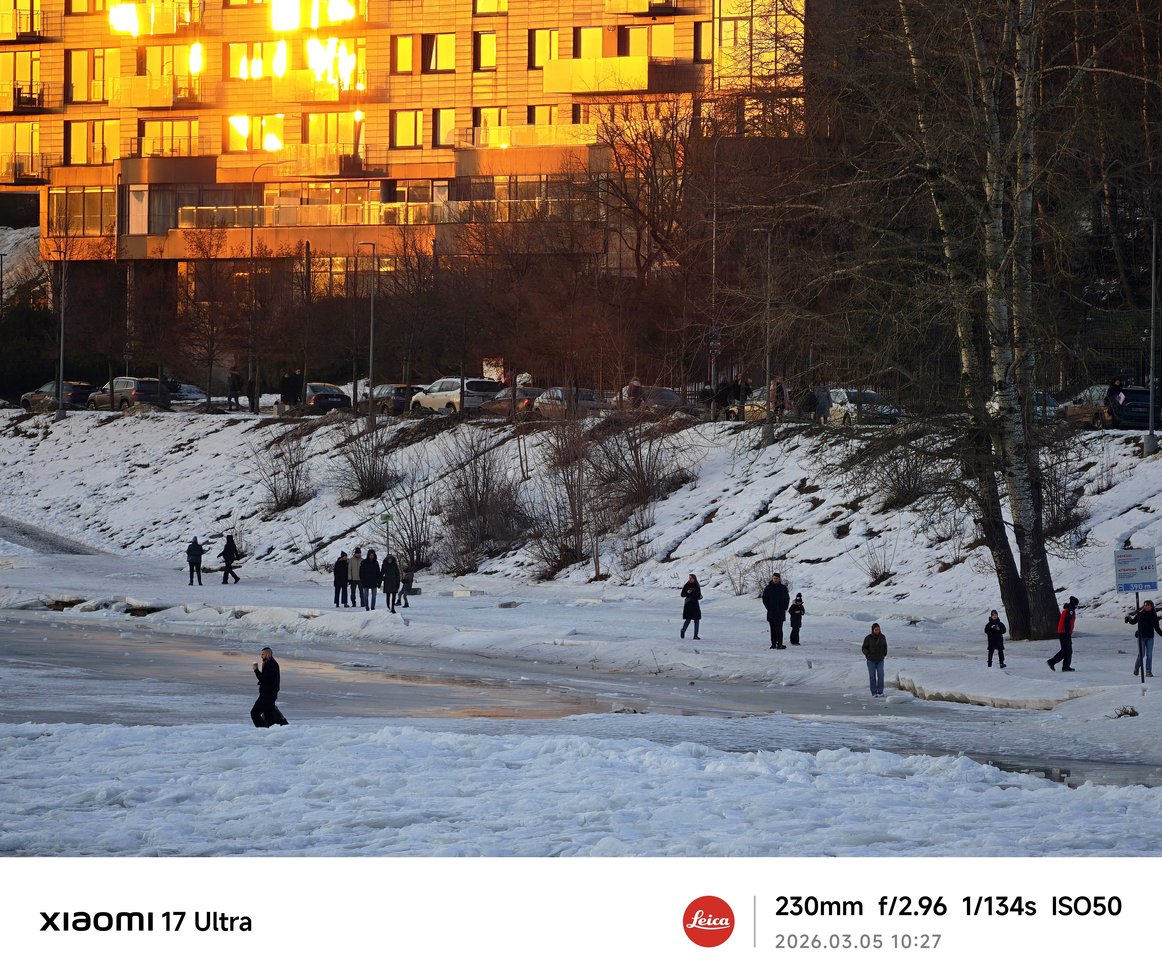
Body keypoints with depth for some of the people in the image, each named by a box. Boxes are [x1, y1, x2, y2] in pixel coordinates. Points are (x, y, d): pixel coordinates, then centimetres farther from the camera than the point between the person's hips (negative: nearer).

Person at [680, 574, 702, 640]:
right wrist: (687, 592, -19)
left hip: (695, 604, 4)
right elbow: (682, 595, -1)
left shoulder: (697, 586, 8)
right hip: (688, 604, -4)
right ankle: (683, 631, 20)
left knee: (697, 620, -1)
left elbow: (698, 596, 15)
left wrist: (700, 596, -7)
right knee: (688, 619, -6)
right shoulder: (686, 586, -1)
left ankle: (695, 635, 3)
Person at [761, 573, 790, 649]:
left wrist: (784, 608, -2)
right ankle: (773, 644, 8)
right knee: (773, 629, 5)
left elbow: (787, 599, 10)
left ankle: (779, 644, -14)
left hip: (780, 612, -2)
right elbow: (764, 599, 8)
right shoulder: (768, 588, 7)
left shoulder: (783, 588, 6)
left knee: (779, 629, -11)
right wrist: (768, 608, -3)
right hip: (771, 612, 2)